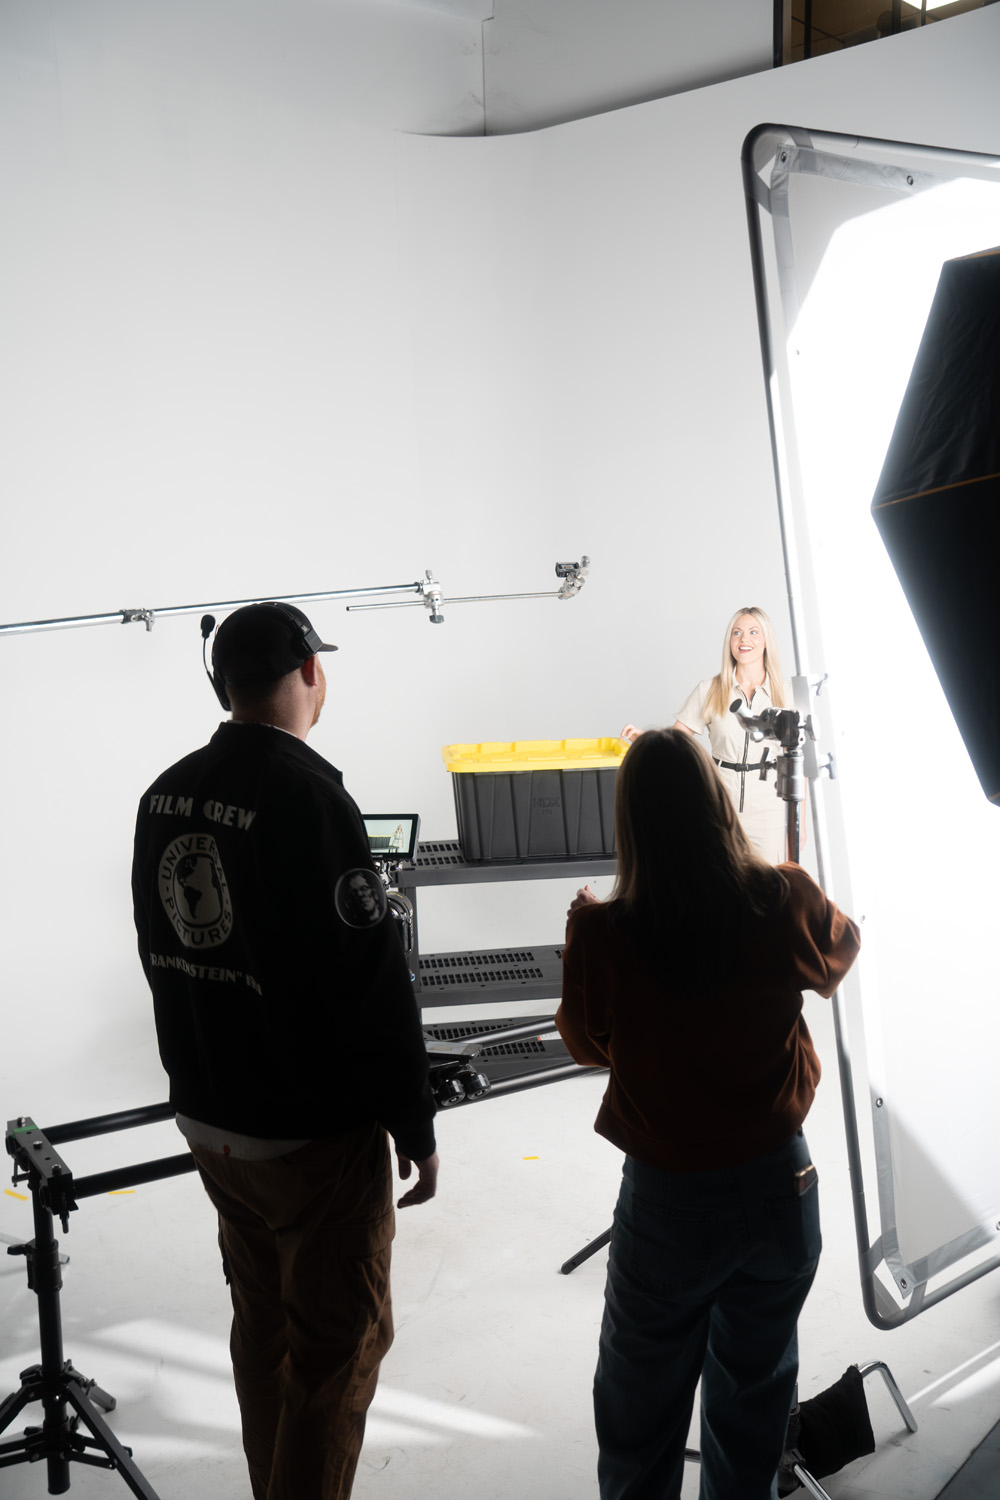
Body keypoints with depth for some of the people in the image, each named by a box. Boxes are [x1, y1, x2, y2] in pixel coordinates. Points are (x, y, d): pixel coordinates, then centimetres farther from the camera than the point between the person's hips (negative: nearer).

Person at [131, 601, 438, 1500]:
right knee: (338, 1346, 9)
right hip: (315, 1137, -7)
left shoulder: (167, 795, 1)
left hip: (209, 1120, 8)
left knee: (263, 1325, 23)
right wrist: (416, 1124, -11)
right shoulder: (305, 794, -22)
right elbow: (371, 981, -22)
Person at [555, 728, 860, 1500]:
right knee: (755, 1396, 26)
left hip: (668, 1202, -2)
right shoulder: (787, 903, -16)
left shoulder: (603, 933, -22)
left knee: (641, 1412, 21)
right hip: (781, 1185, 3)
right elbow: (840, 954, 8)